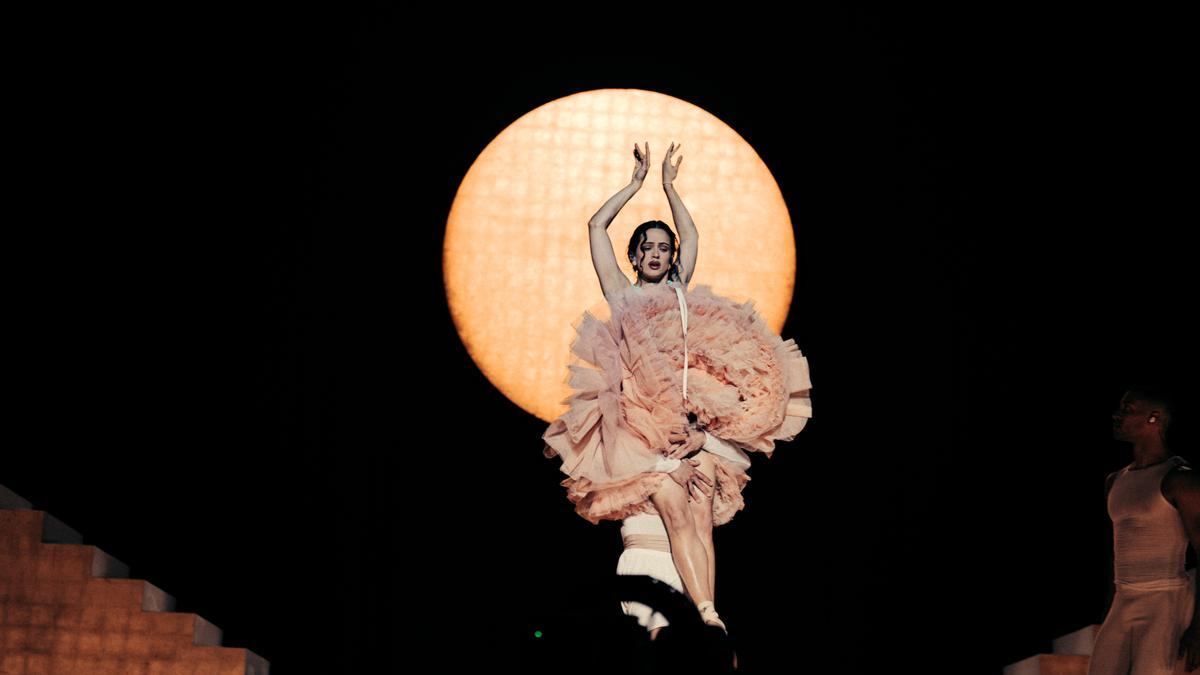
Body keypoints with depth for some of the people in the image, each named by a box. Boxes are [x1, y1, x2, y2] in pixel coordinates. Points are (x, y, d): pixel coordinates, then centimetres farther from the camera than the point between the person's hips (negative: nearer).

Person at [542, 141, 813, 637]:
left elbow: (691, 235, 34)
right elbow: (597, 226, 19)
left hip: (695, 418, 3)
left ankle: (708, 614, -23)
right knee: (676, 511, -21)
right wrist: (637, 181, 27)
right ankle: (708, 617, -30)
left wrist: (669, 185, 41)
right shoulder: (622, 293, 20)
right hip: (642, 419, -3)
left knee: (701, 518, -13)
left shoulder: (680, 292, 26)